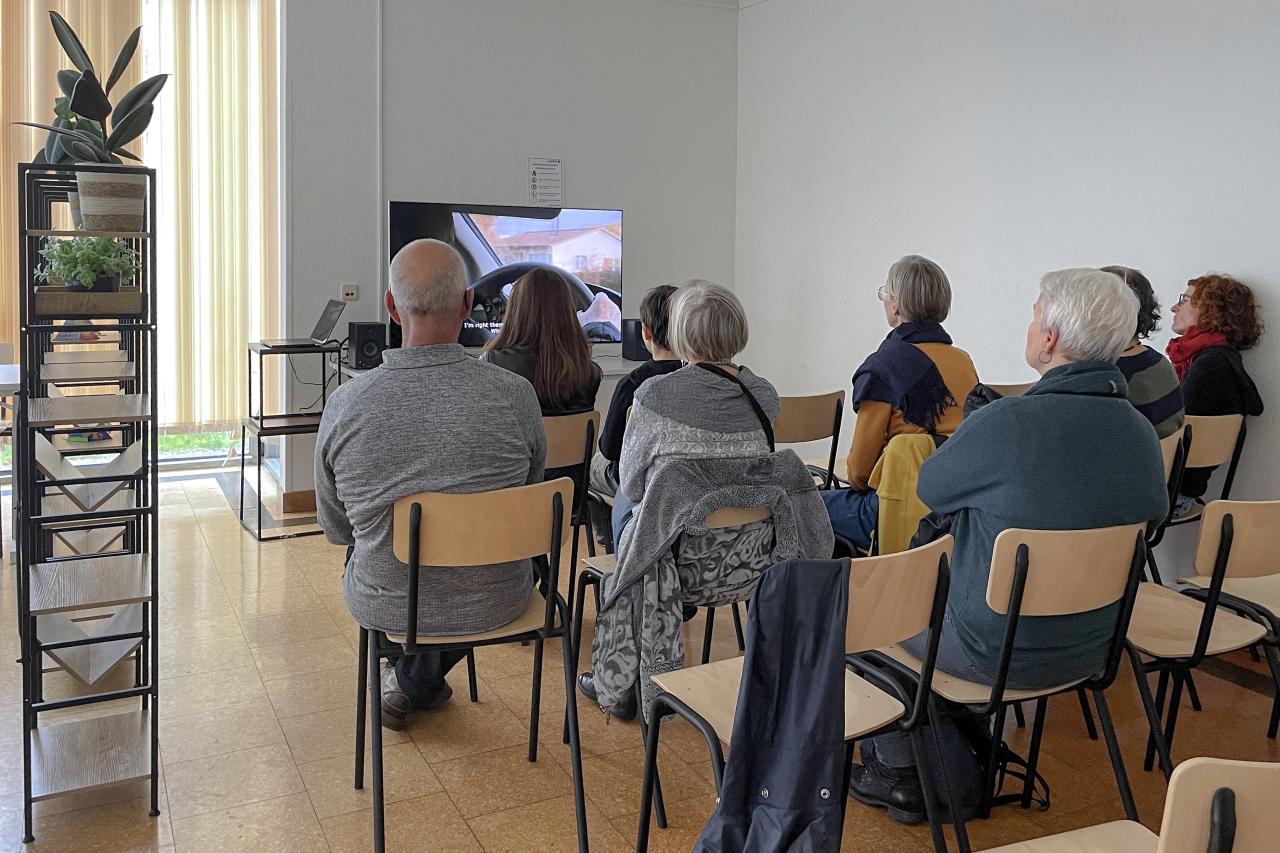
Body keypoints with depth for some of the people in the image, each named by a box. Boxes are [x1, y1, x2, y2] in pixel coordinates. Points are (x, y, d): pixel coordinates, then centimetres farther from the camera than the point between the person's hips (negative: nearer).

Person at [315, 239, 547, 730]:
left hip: (384, 606, 1)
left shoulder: (345, 404, -18)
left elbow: (335, 529, -2)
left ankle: (414, 680, 49)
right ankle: (416, 684, 38)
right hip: (495, 604, 0)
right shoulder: (515, 395, -19)